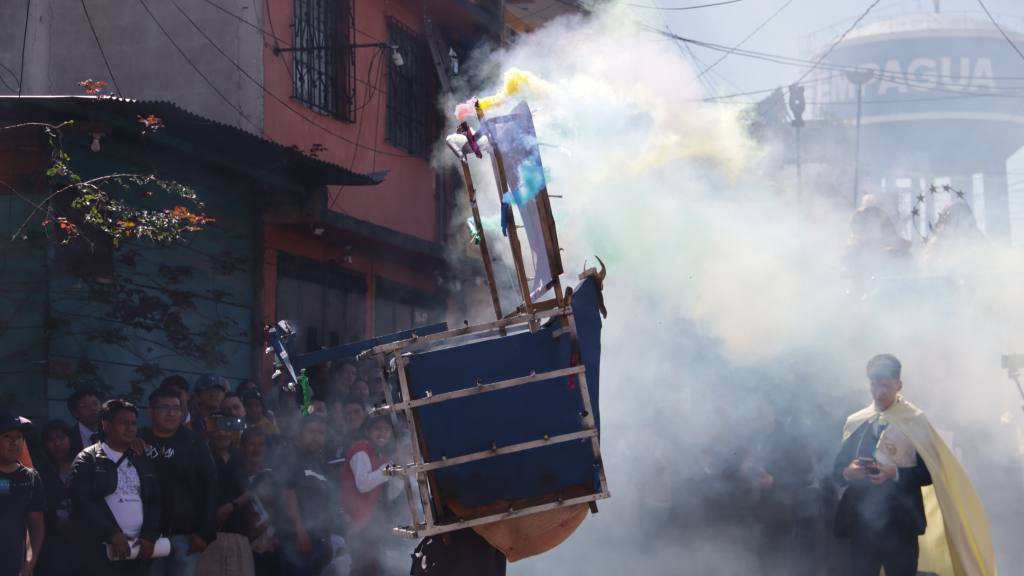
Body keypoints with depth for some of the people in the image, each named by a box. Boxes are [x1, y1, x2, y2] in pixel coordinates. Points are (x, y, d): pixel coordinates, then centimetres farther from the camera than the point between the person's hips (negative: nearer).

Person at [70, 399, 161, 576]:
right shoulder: (87, 460, 2)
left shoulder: (142, 463, 19)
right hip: (99, 552, -5)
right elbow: (83, 503, -9)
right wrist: (112, 534, -16)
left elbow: (154, 502, 14)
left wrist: (149, 537, -2)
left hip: (137, 552, 5)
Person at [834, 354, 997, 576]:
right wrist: (848, 472, -12)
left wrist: (895, 473, -20)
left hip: (899, 523, -3)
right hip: (861, 520, 4)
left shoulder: (914, 421, -2)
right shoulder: (855, 422, 10)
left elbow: (928, 472, -6)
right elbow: (837, 470, 10)